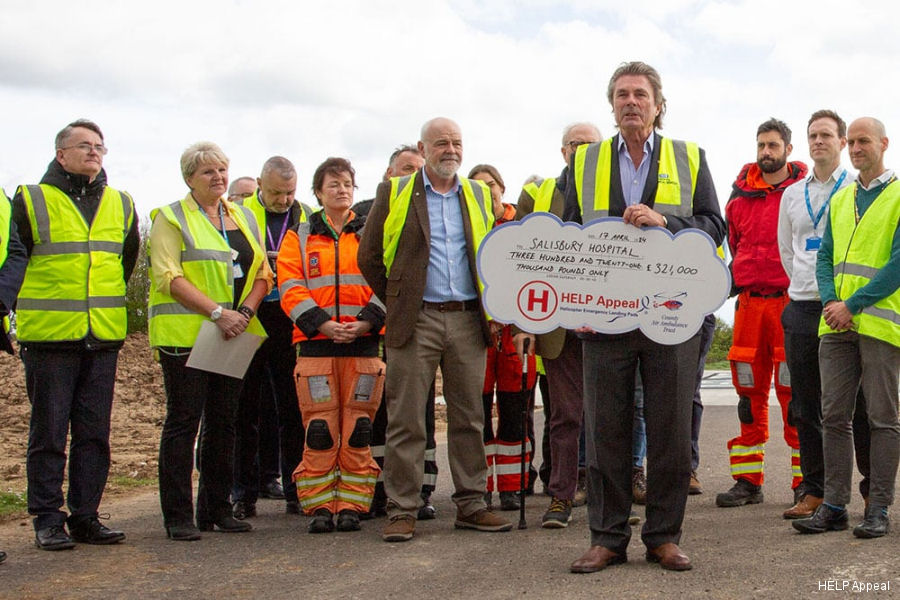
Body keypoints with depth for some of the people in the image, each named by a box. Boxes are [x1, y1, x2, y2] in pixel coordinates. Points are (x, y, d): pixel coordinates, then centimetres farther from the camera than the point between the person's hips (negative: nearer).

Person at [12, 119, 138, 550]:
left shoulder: (121, 205, 13)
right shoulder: (31, 202, -1)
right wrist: (29, 308, 7)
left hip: (104, 337, 4)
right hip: (49, 337, -4)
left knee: (94, 432, 7)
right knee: (49, 431, 1)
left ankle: (85, 516, 16)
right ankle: (47, 520, 9)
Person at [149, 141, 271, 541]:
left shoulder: (244, 218, 16)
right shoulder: (171, 219, -1)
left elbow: (262, 274, 12)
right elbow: (169, 278, -12)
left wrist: (245, 311, -7)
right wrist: (217, 312, -20)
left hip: (234, 335, 5)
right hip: (185, 334, -5)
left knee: (223, 421, 9)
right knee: (183, 421, -3)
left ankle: (216, 509, 18)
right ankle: (178, 516, 3)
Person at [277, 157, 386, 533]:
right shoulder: (299, 238, 13)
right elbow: (291, 289, 1)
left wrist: (365, 322, -12)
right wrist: (324, 325, -12)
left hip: (363, 344, 0)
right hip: (316, 346, 0)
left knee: (358, 430, 0)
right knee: (319, 430, -3)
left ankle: (351, 506, 7)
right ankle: (319, 507, 6)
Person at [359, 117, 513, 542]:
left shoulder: (479, 195, 14)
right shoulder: (394, 193, 5)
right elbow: (369, 256, 6)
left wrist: (489, 304, 9)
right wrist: (396, 301, 3)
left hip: (468, 320, 3)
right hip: (416, 320, -3)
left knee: (469, 418, 6)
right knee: (406, 419, -2)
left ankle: (471, 504, 15)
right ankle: (401, 510, 4)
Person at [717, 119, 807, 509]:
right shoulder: (741, 196, 12)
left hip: (791, 302, -4)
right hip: (749, 303, 4)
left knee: (794, 392, -5)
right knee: (749, 392, 6)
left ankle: (805, 481, 3)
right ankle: (748, 481, 12)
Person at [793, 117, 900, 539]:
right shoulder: (840, 200, 18)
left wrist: (852, 305, -13)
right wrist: (830, 301, -4)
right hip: (836, 324, 6)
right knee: (834, 416, 5)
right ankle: (834, 505, 10)